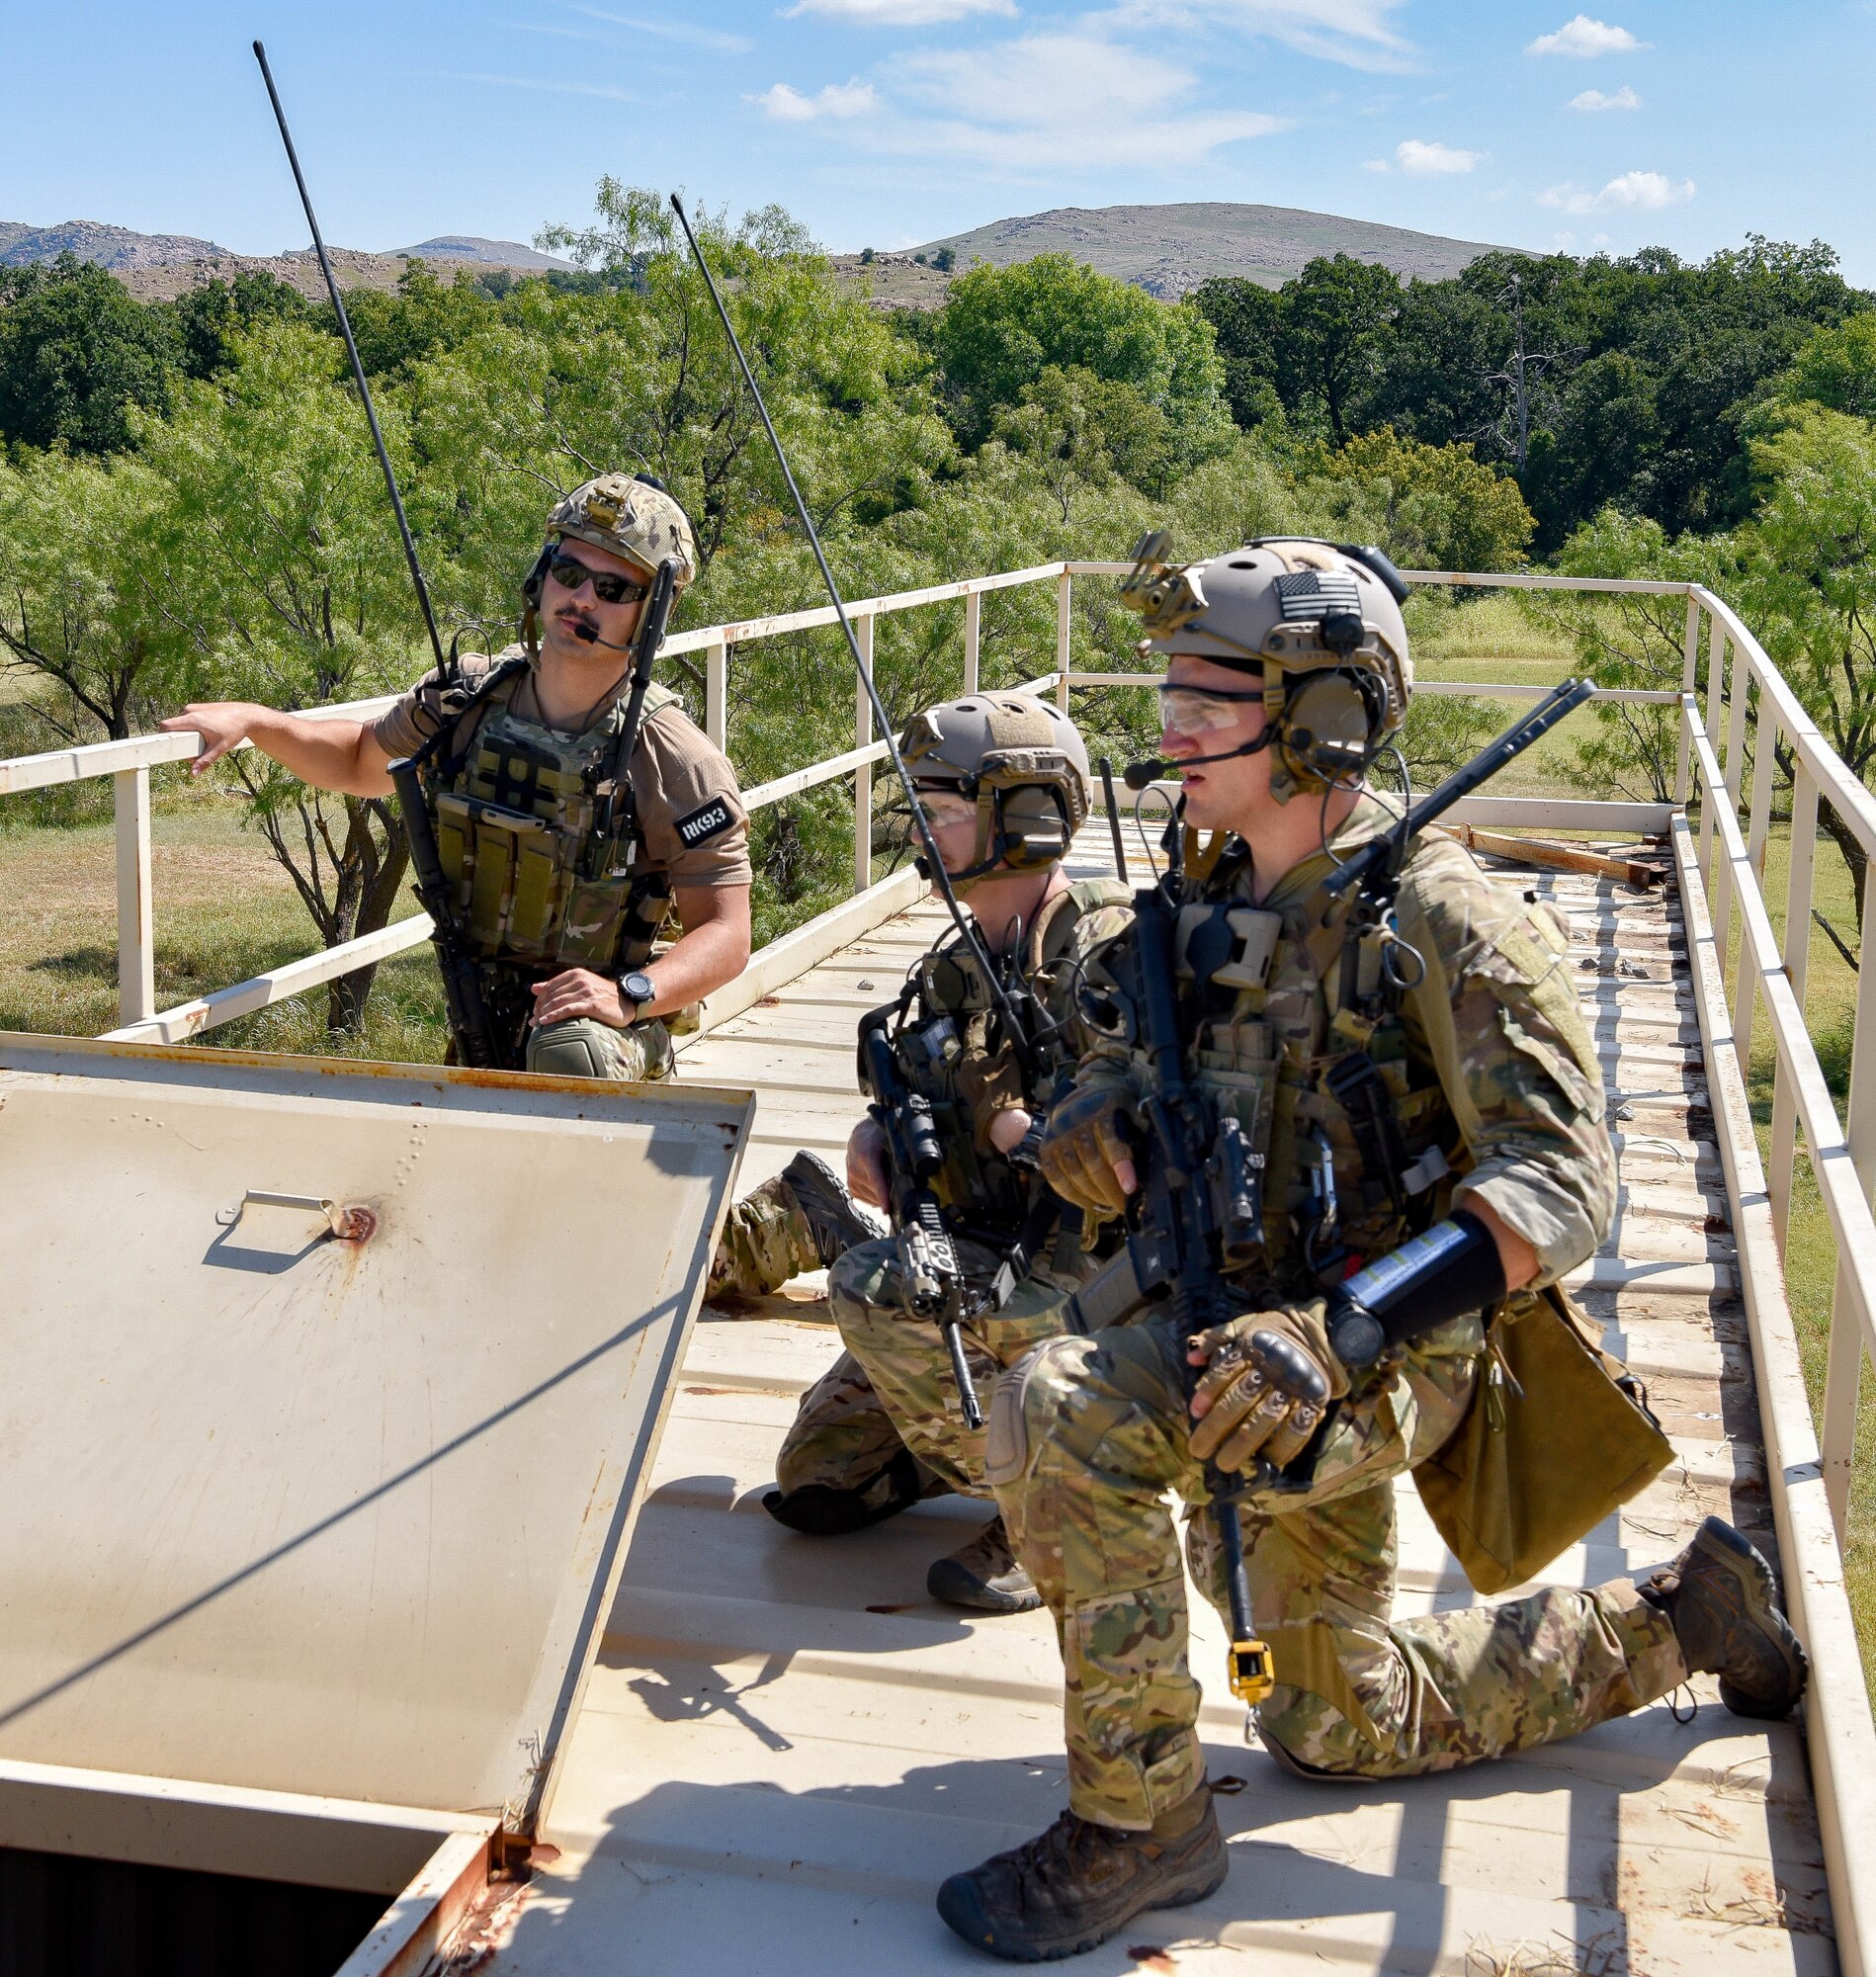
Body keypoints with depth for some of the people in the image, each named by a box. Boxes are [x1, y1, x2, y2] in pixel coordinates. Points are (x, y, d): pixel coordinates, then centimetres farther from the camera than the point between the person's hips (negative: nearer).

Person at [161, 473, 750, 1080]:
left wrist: (629, 996, -30)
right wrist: (252, 721, 6)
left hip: (595, 1026, -4)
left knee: (569, 1053, -37)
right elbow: (362, 763, 20)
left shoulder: (675, 762, -15)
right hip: (476, 1042, 5)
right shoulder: (463, 702, -2)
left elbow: (726, 936, -13)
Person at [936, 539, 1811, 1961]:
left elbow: (1564, 1180, -24)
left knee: (1063, 1408, -32)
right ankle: (1680, 1620, 38)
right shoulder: (1221, 896, 4)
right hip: (1267, 1350, 9)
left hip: (1382, 1362, -8)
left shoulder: (1432, 913, -19)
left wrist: (1336, 1331, -35)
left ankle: (1140, 1820, -15)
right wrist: (1102, 1101, -8)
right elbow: (1140, 1033, 19)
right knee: (1339, 1727, 23)